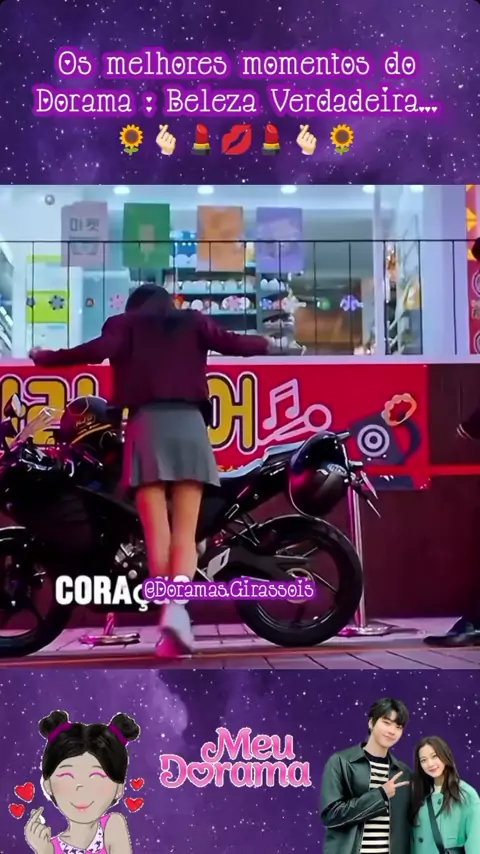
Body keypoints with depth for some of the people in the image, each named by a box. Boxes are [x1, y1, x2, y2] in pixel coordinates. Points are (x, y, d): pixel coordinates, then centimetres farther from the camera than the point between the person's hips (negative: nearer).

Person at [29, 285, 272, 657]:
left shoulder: (125, 324, 16)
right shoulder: (192, 321, 19)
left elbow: (99, 350, -2)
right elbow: (231, 343, 8)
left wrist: (46, 357, 8)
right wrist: (266, 345, 26)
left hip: (147, 425, -1)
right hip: (189, 425, 1)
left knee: (157, 534, -1)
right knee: (185, 534, -1)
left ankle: (168, 614, -7)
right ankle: (177, 608, -24)